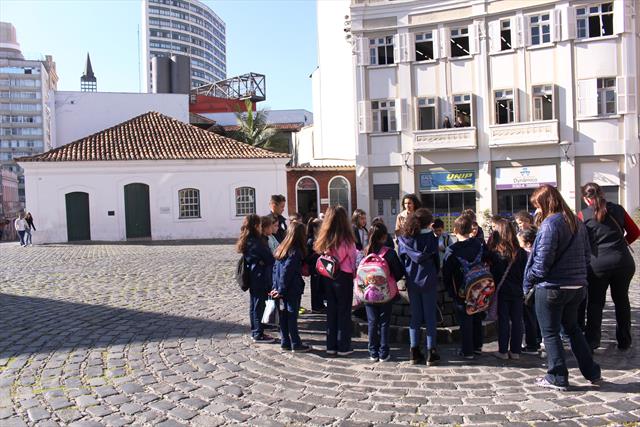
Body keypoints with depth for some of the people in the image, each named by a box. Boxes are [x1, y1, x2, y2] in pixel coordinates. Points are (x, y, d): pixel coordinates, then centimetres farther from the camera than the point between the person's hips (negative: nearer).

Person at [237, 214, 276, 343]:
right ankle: (259, 334, 4)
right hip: (260, 279, -9)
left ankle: (255, 332, 24)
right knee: (259, 305, -2)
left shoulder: (245, 242, 7)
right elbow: (269, 259, -14)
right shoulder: (257, 242, -19)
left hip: (252, 279, 9)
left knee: (254, 305, 15)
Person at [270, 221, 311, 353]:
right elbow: (286, 272, -19)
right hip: (292, 290, -7)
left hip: (282, 290, 7)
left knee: (283, 316, 12)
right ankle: (296, 344, 7)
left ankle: (285, 342, 20)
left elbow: (275, 269, 10)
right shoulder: (295, 251, -16)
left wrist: (276, 287, 9)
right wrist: (281, 291, -14)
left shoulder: (282, 248, 8)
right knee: (292, 316, -1)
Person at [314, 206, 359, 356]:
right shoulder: (346, 239, -15)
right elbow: (354, 258, -7)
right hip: (344, 277, -4)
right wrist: (360, 252, 12)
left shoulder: (323, 239, -2)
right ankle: (343, 347, 13)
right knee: (344, 312, 7)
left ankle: (331, 346, 20)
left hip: (327, 277, 4)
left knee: (331, 311, 13)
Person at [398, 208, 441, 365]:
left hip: (412, 282, 3)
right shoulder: (431, 238, -9)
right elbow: (436, 259, -1)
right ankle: (431, 353, 8)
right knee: (430, 317, 5)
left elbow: (401, 260, 1)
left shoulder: (403, 239, -3)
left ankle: (414, 352, 13)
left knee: (415, 317, 11)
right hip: (429, 281, -3)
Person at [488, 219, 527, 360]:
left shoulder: (494, 252, -12)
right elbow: (525, 272, 2)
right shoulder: (520, 252, -2)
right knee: (516, 320, 10)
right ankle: (515, 351, 16)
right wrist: (523, 288, 10)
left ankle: (503, 351, 10)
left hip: (502, 291, -2)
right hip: (517, 291, 3)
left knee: (503, 320, 5)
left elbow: (491, 273, -8)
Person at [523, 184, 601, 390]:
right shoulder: (577, 223, 8)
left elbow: (542, 261, -19)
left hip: (552, 287, -8)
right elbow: (587, 256, 14)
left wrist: (528, 281, -6)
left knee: (550, 333, 6)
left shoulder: (550, 224, -18)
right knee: (573, 328, 23)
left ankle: (558, 378, 13)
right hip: (577, 286, 8)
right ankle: (592, 373, 27)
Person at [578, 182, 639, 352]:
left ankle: (592, 342, 11)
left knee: (595, 303, 9)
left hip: (598, 263, -2)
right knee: (622, 300, 16)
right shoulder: (617, 209, 4)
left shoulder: (583, 215, -4)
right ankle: (624, 342, 25)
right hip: (623, 262, 3)